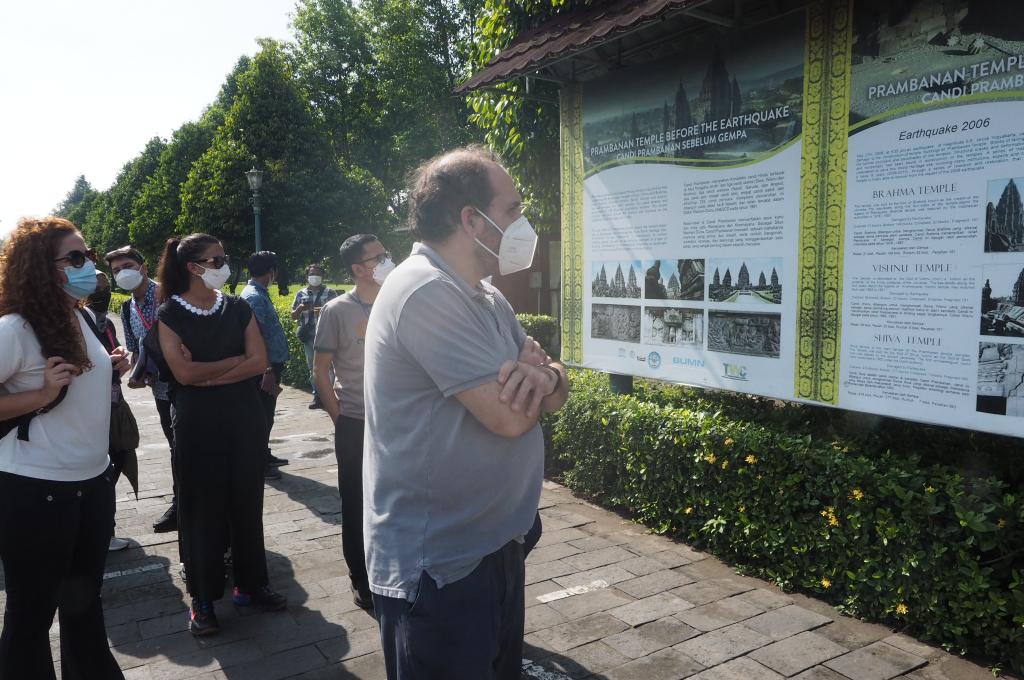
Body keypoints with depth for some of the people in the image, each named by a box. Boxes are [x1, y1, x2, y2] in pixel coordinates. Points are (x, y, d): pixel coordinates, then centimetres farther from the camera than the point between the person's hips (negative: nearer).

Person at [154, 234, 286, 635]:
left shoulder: (237, 308, 5)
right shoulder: (170, 313, -5)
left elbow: (260, 362, -5)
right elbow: (184, 373, -16)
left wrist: (209, 375, -13)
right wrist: (236, 360, -8)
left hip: (244, 418, 3)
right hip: (198, 423, -3)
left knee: (247, 502, 10)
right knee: (202, 508, 4)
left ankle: (250, 583, 25)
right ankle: (202, 599, 16)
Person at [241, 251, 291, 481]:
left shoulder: (260, 294, 14)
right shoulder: (254, 297, -18)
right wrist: (268, 371, -23)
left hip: (271, 364, 10)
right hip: (265, 367, -10)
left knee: (266, 415, 19)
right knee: (263, 416, -2)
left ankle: (264, 455, 32)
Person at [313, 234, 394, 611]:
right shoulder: (336, 311, -6)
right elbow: (320, 369, -1)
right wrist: (339, 417, -4)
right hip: (355, 427, -2)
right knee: (356, 506, 9)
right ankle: (362, 582, 26)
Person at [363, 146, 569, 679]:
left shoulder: (487, 298, 9)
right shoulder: (426, 292, -22)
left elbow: (555, 393, 7)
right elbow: (509, 416, -26)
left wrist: (545, 376, -17)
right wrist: (534, 373, -4)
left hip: (495, 547, 9)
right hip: (438, 567, -9)